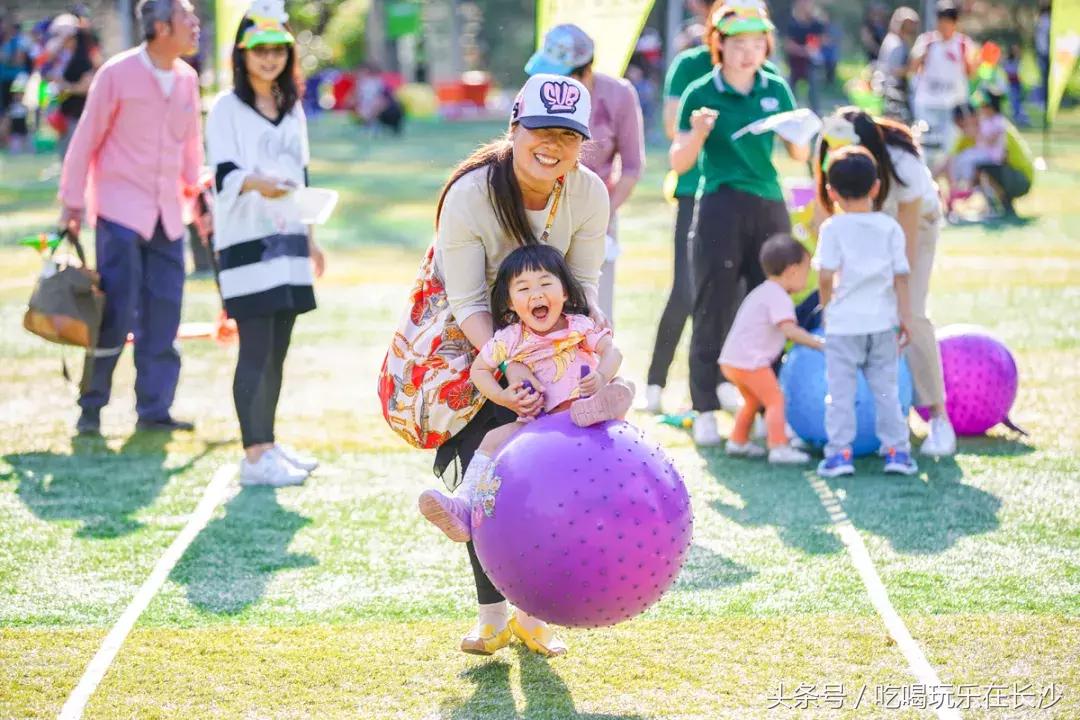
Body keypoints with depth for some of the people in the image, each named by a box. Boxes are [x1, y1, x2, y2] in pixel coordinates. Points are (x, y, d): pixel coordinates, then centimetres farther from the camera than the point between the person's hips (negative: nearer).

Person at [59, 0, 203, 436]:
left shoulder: (186, 78, 7)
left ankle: (154, 409, 11)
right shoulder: (117, 74, -9)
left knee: (163, 315, 4)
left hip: (167, 215, 5)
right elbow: (86, 139, -4)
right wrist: (72, 205, -3)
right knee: (116, 311, -6)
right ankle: (92, 406, 7)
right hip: (120, 210, -5)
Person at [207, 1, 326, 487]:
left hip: (288, 241, 7)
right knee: (256, 349, -10)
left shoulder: (292, 109, 15)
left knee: (277, 350, 10)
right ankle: (254, 456, -11)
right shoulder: (227, 108, -4)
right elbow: (223, 174, -16)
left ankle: (268, 445, 18)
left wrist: (309, 238, 20)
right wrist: (257, 183, -37)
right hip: (246, 242, -7)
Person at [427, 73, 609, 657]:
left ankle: (534, 613, 10)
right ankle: (492, 615, 4)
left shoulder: (588, 193, -18)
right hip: (473, 343, -3)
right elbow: (468, 303, -27)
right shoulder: (470, 194, -28)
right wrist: (510, 368, -41)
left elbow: (583, 282, -11)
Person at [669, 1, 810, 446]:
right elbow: (679, 163, -1)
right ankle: (705, 413, 6)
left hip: (770, 209, 4)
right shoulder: (701, 93, -2)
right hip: (720, 210, -4)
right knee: (713, 314, -2)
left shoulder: (776, 90, 8)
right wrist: (698, 132, -20)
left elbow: (799, 156, 13)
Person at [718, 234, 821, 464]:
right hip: (750, 361, -10)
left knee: (753, 400, 27)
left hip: (733, 359, 10)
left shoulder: (764, 292, 18)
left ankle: (738, 442, 37)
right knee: (775, 400, -10)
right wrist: (818, 343, -24)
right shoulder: (778, 297, -15)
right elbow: (789, 330, -27)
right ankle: (779, 448, -16)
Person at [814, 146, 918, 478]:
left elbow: (827, 274, -9)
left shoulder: (832, 228, -5)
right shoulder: (890, 227, 3)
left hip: (843, 323, -3)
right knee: (886, 388, 11)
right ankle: (896, 449, 11)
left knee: (840, 389, 2)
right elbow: (901, 275, 2)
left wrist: (826, 304, 8)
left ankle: (839, 452, -1)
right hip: (882, 321, 3)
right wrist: (904, 315, 7)